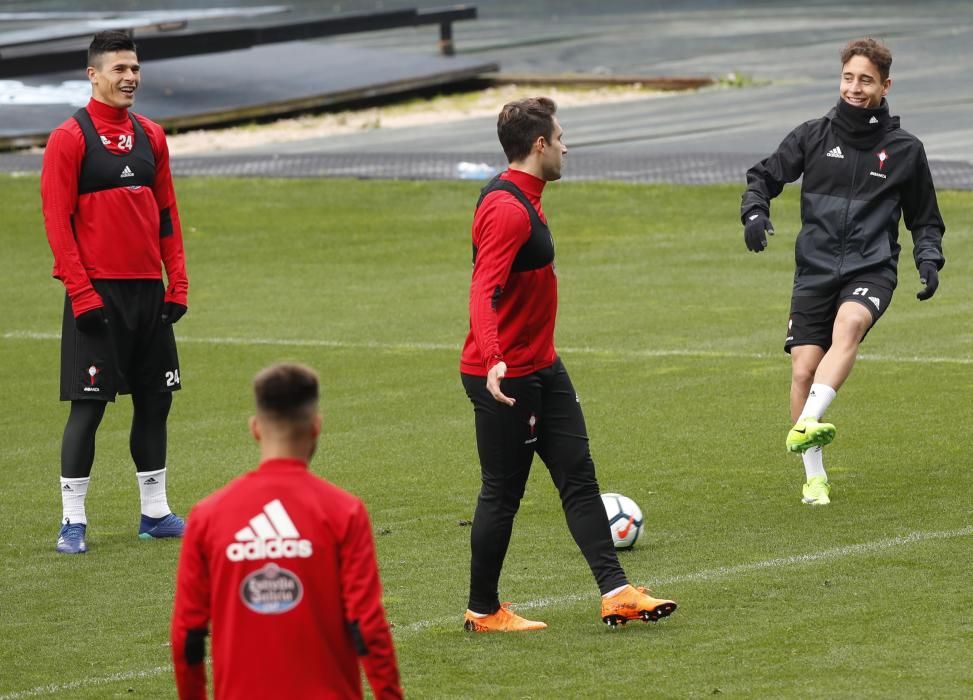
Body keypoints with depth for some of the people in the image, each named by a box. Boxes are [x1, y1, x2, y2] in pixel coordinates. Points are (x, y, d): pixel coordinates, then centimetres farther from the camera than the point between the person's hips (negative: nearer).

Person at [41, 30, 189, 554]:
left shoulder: (150, 136, 11)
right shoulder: (69, 138, -7)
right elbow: (56, 220, -11)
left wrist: (177, 284, 8)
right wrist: (82, 294, -16)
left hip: (149, 292, 6)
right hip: (98, 293, -6)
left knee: (155, 400, 10)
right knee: (88, 405, -5)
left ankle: (155, 513, 19)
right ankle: (73, 521, 1)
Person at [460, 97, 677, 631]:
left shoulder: (523, 199, 11)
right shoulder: (506, 209, -21)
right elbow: (484, 292, -32)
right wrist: (492, 362, -45)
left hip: (541, 368, 10)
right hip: (504, 379, -10)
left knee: (579, 475, 5)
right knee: (503, 494, 1)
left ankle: (616, 592, 3)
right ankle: (483, 612, 13)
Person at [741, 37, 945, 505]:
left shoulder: (904, 149, 7)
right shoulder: (814, 136, 7)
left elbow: (924, 220, 17)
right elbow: (763, 176, 14)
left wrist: (929, 261, -2)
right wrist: (755, 212, -8)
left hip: (871, 269, -2)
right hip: (815, 269, 2)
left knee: (849, 324, -34)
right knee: (804, 370, -8)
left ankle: (806, 426, -45)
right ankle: (815, 478, 4)